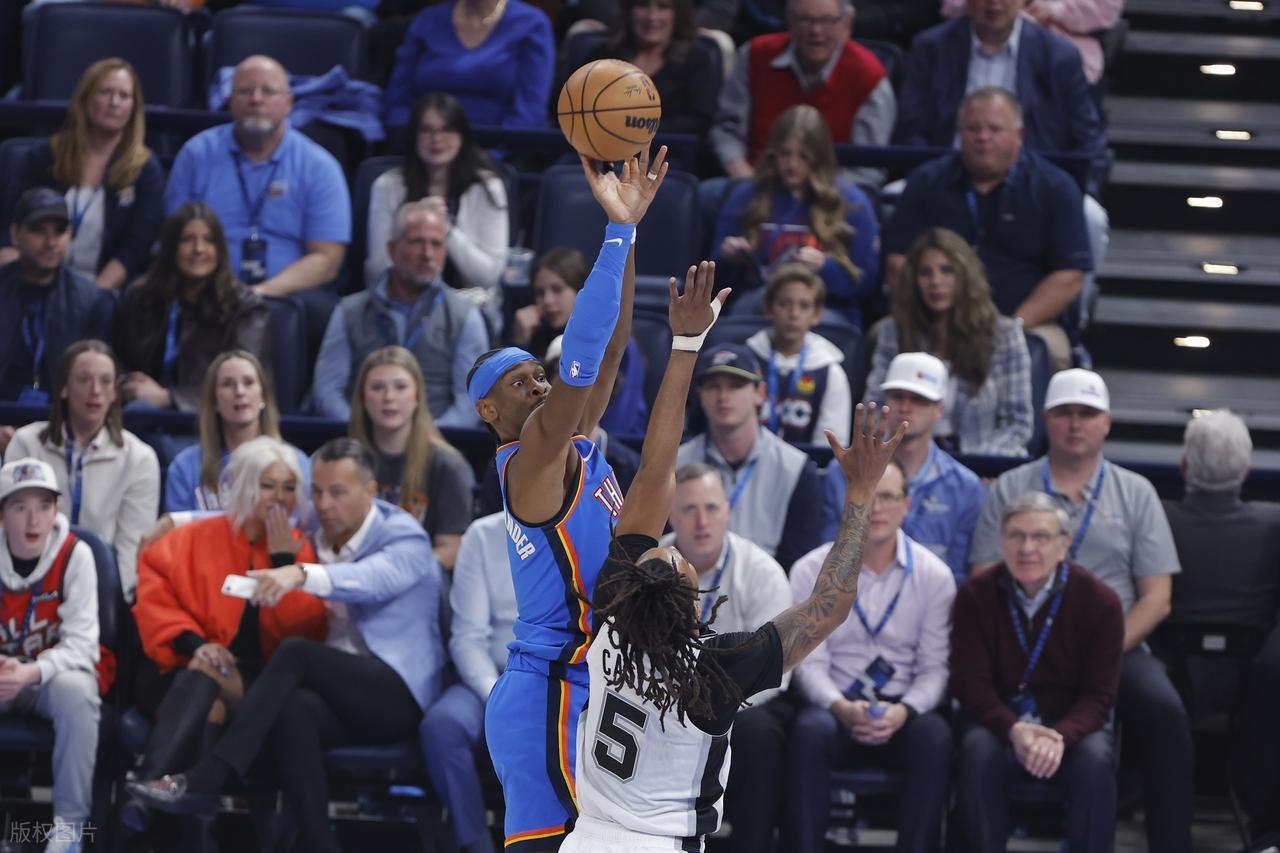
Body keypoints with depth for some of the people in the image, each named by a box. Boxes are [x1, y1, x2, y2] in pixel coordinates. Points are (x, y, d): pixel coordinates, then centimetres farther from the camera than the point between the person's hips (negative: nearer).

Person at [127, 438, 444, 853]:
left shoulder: (405, 539, -3)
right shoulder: (315, 536, 17)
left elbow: (371, 579, -26)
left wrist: (300, 574, -45)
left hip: (397, 694, -5)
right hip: (338, 696, 5)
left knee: (295, 653, -31)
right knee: (290, 711, -33)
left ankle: (203, 782, -39)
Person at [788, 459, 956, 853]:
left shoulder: (933, 576, 5)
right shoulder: (811, 572, 3)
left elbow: (934, 666, 3)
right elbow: (809, 662, -1)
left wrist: (904, 712, -17)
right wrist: (842, 708, -21)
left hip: (903, 712, 1)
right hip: (836, 705, -1)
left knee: (936, 737, -33)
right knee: (810, 729, -35)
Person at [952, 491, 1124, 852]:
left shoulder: (1100, 601, -8)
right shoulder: (975, 595, -5)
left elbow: (1099, 694, -9)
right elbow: (971, 683, -8)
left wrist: (1060, 737, -31)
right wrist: (1013, 731, -29)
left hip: (1072, 722, 0)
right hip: (999, 719, 0)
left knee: (1095, 759, -32)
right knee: (979, 752, -32)